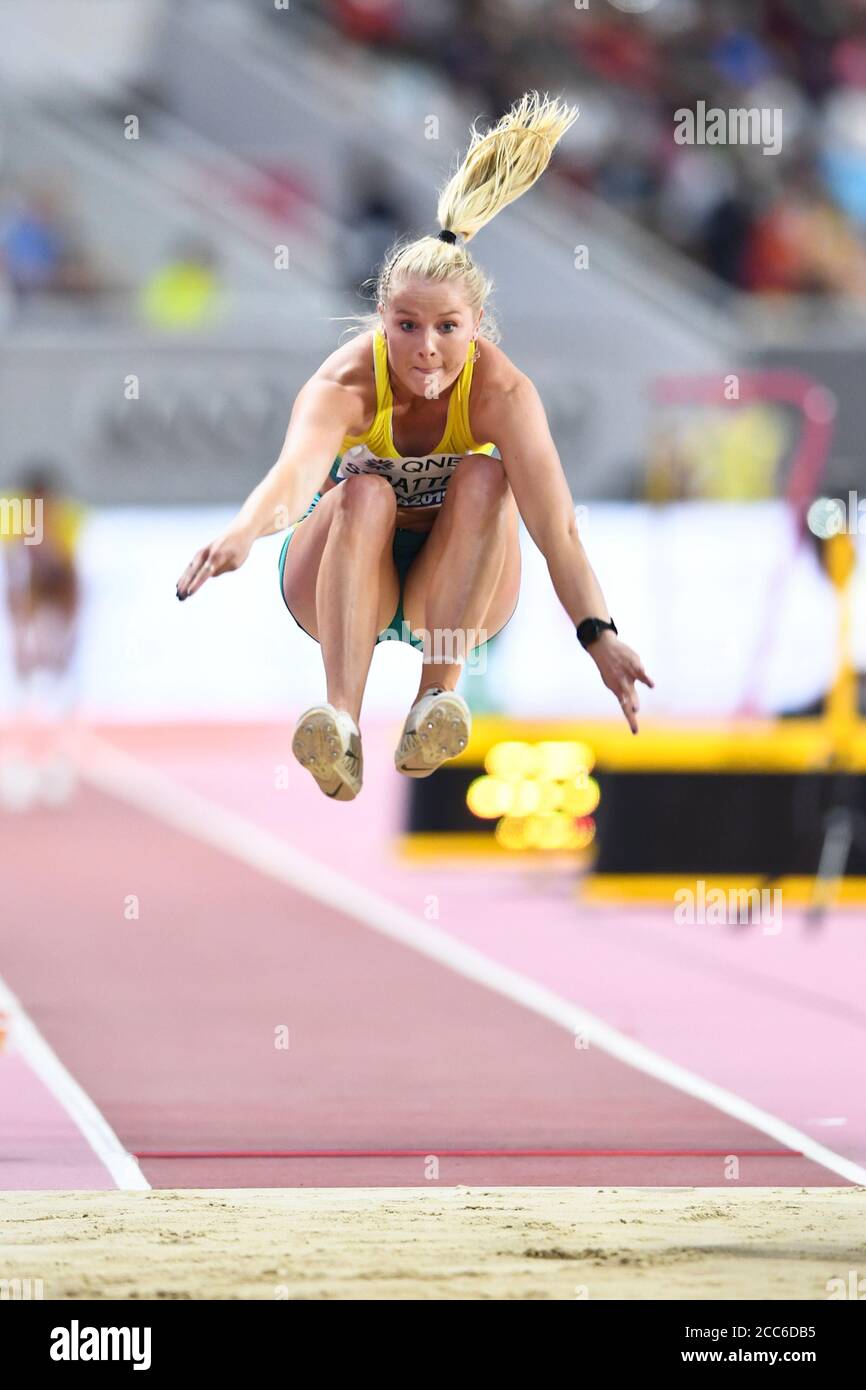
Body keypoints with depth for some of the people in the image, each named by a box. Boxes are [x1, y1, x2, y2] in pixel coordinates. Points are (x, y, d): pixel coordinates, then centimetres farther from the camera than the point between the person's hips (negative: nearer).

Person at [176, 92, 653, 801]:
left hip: (456, 587, 1)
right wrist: (242, 533, -70)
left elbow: (555, 526, -36)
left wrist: (600, 638, -51)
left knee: (484, 479, -28)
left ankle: (439, 693, -32)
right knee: (365, 493, -32)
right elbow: (297, 471, -48)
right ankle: (343, 721, -47)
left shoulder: (501, 390, -25)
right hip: (344, 584, -1)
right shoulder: (346, 384, -27)